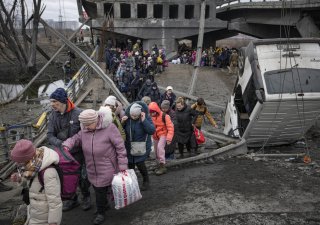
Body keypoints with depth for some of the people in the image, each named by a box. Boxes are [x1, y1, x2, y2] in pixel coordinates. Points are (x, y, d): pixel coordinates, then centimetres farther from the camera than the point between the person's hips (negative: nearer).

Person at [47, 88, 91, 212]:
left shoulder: (78, 113, -19)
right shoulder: (53, 116, -5)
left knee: (82, 177, 10)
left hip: (78, 152, -4)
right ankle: (72, 199, 38)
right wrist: (60, 143, -24)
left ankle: (86, 197, 36)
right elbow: (50, 135, -6)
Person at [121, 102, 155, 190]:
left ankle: (146, 181, 19)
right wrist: (122, 122, -20)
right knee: (130, 164, 11)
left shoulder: (146, 117, -17)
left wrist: (144, 120, -33)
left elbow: (152, 131, -26)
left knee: (140, 163, -8)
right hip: (129, 146, 4)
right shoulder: (127, 116, -10)